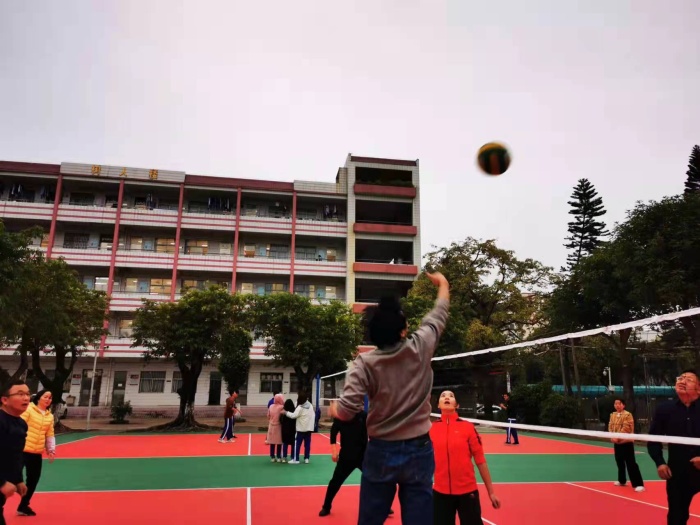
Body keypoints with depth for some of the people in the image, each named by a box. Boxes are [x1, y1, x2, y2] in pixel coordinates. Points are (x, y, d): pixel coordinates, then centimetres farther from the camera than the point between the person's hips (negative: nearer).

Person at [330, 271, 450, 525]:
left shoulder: (365, 362, -13)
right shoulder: (420, 347, -9)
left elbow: (347, 411, -19)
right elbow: (439, 315, 9)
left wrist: (334, 408, 5)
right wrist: (443, 284, 26)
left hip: (381, 452, -1)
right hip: (419, 451, 1)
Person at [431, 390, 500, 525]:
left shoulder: (468, 427, -4)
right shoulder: (431, 429, 0)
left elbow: (480, 460, -1)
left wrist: (491, 492, 2)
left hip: (468, 491, -1)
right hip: (440, 492, 1)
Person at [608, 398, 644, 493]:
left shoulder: (627, 415, -15)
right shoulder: (613, 415, 8)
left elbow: (626, 429, -20)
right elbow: (610, 426, 8)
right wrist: (613, 436, -8)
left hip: (626, 442, -7)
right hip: (617, 442, 7)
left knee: (631, 463, -9)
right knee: (619, 462, 17)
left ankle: (639, 484, -6)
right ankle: (622, 480, 32)